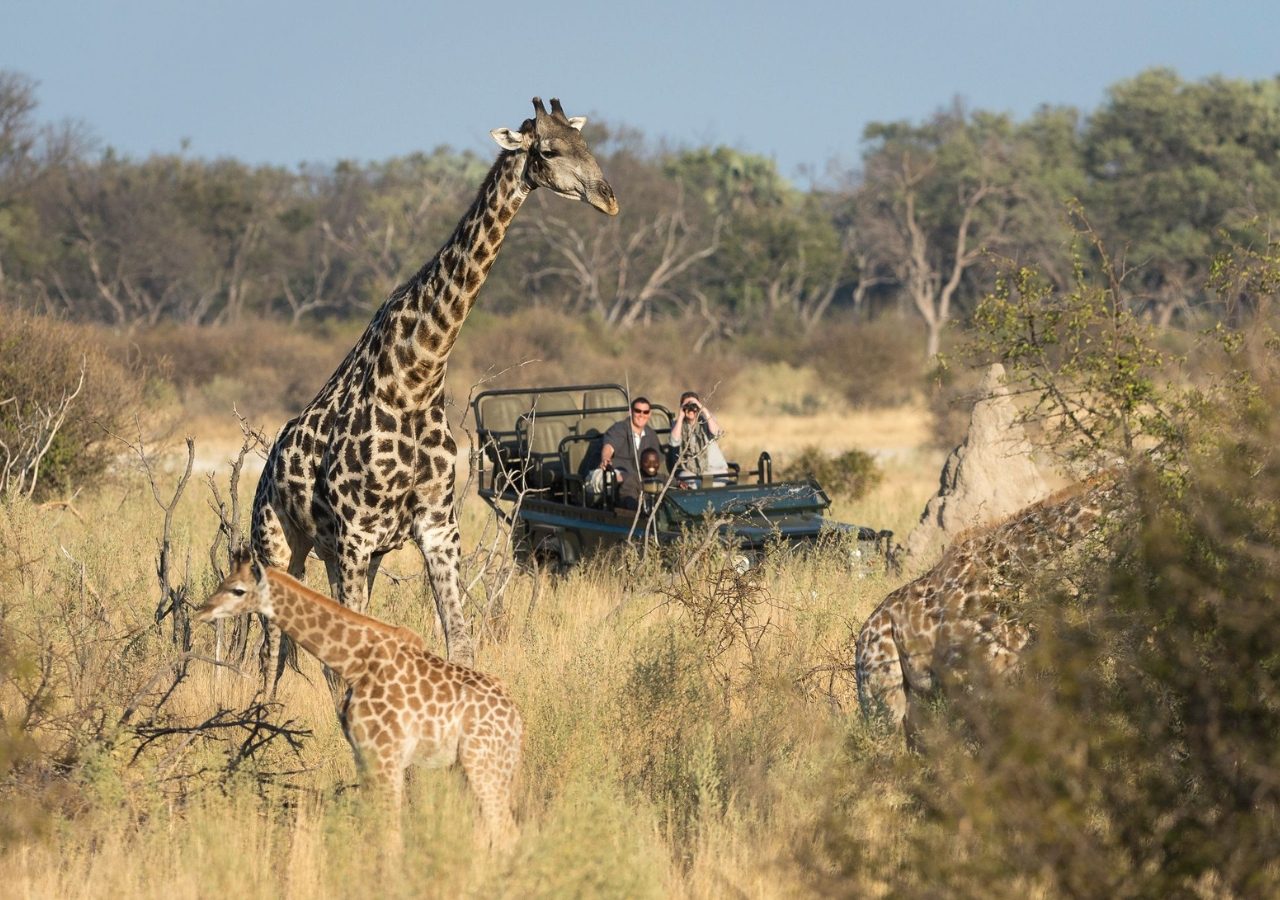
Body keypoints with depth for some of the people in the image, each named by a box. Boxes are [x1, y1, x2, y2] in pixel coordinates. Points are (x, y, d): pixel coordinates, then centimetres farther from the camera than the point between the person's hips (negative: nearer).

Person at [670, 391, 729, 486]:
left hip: (714, 468, 0)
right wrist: (681, 417, -8)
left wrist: (705, 411, -14)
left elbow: (716, 433, -14)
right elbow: (675, 441, -11)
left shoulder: (706, 420, 8)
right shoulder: (678, 424, 9)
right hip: (689, 470, 0)